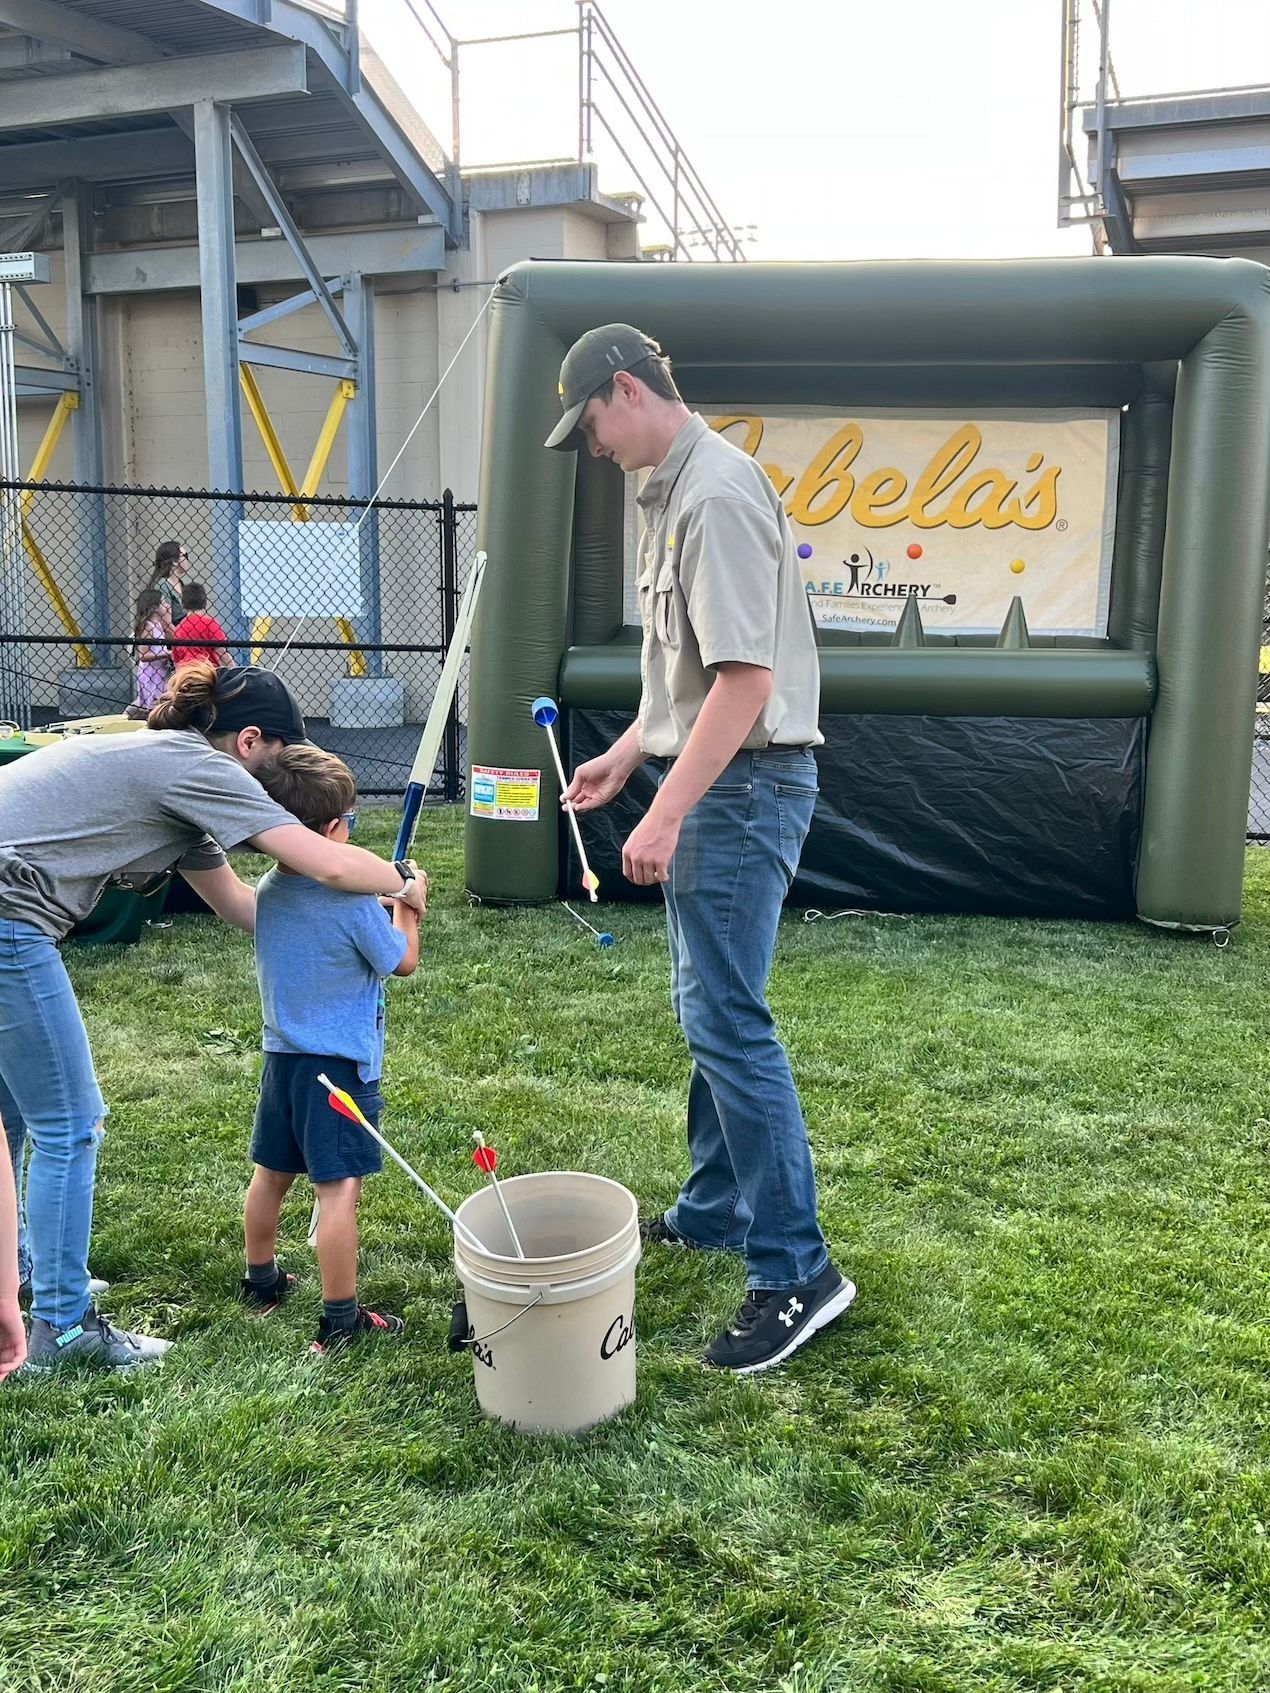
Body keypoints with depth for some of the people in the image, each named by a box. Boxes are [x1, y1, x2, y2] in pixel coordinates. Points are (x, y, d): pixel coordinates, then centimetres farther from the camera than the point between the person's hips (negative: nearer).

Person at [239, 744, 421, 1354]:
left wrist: (381, 904, 9)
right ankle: (340, 1321, 4)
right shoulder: (352, 901, -22)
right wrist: (405, 908, 8)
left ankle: (261, 1280, 40)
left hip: (280, 1056, 8)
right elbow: (403, 962, -7)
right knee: (339, 1188, -2)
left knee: (271, 1174, 21)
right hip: (340, 1065, -8)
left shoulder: (266, 891, -1)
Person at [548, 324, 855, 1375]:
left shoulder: (717, 493, -17)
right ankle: (716, 1210, 32)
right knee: (706, 1008, 17)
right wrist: (627, 755, 22)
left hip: (745, 782, -11)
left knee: (727, 1021, -10)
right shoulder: (672, 491, 16)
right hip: (709, 781, 11)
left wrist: (666, 814, -25)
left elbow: (746, 677, -24)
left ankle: (796, 1270, 0)